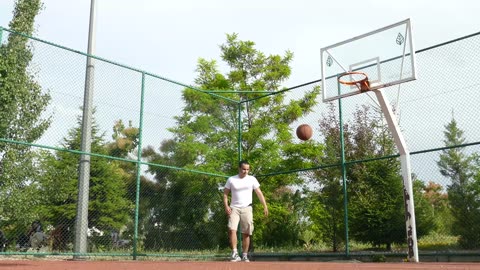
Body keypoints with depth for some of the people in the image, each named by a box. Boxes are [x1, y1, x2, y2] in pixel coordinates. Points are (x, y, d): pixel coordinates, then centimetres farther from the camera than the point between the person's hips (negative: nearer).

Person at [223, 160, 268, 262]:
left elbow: (259, 193, 2)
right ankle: (235, 253, -17)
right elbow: (225, 193, 7)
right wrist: (226, 206, -8)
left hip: (247, 208, 1)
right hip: (234, 208, -1)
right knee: (232, 230, -18)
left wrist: (265, 206, -7)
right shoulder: (231, 179, 3)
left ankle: (245, 255, 11)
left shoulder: (252, 179, 3)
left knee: (246, 233, 1)